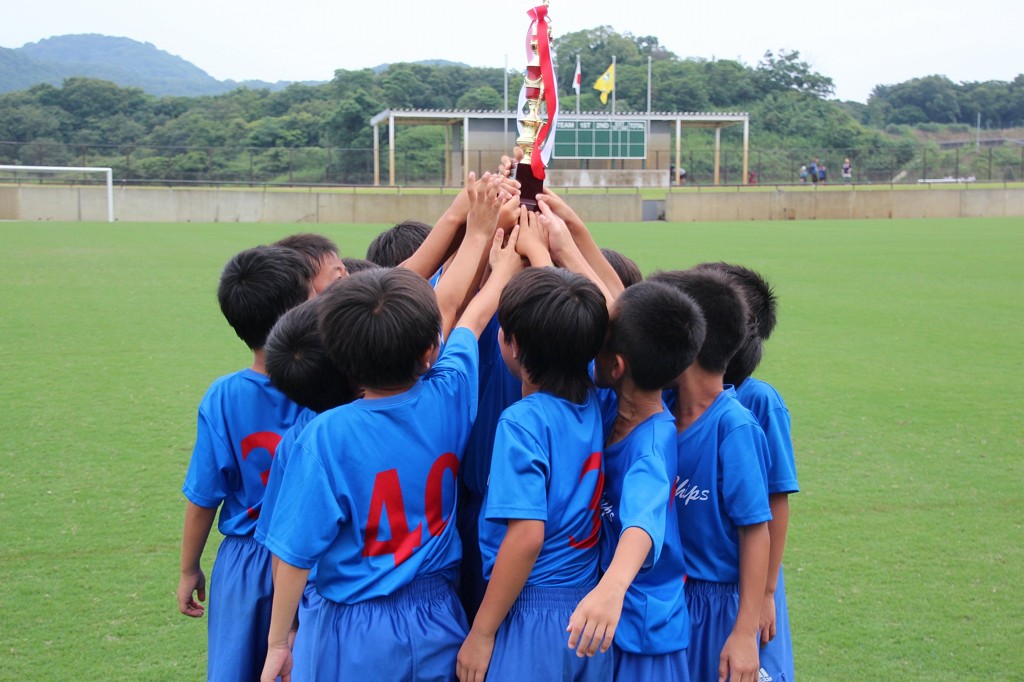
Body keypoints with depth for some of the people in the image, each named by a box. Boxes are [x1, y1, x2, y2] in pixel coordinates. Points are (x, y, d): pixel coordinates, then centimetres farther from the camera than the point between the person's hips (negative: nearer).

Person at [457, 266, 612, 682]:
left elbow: (527, 536, -23)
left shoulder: (522, 422, -18)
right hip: (590, 610, 7)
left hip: (535, 616, -7)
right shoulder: (594, 406, 2)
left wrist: (481, 633, -15)